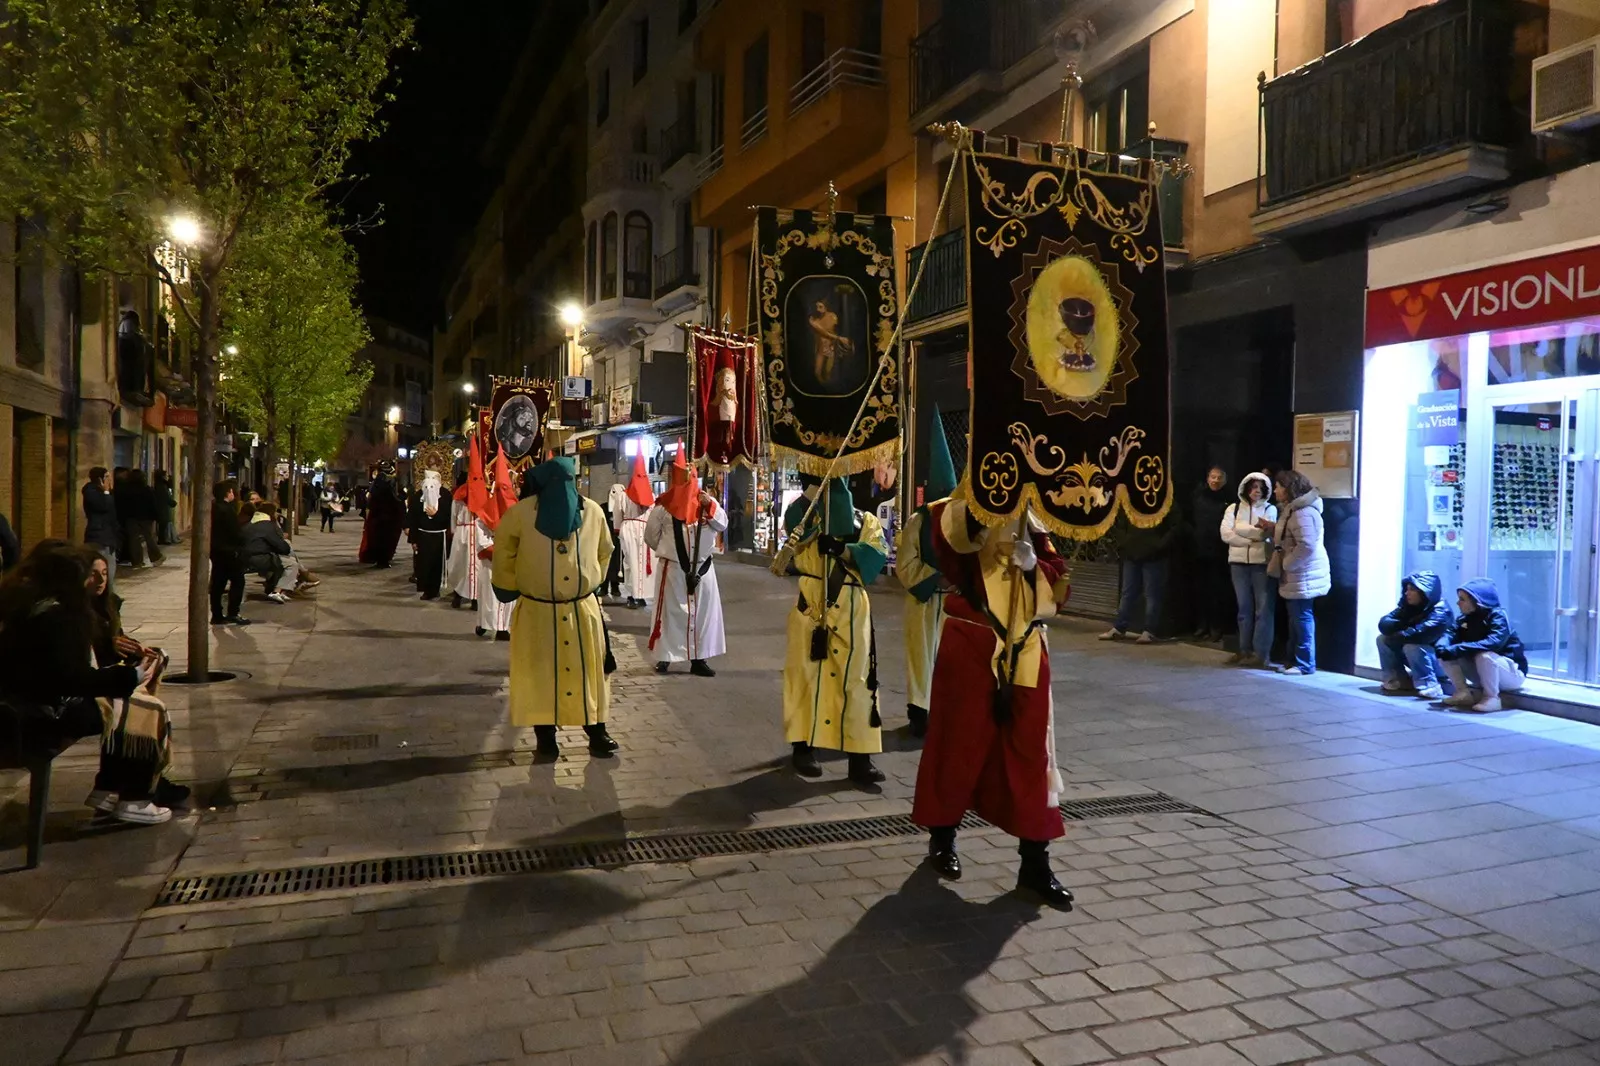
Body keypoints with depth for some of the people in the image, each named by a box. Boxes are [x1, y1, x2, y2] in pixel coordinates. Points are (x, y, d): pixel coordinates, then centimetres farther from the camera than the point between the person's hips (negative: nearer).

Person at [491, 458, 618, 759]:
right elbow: (503, 547, 5)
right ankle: (544, 735, 20)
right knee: (540, 673, 7)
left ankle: (597, 733, 18)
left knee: (589, 672, 8)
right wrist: (510, 586, 10)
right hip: (537, 611, -2)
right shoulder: (522, 512, -10)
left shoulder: (591, 511, -2)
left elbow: (603, 551, 14)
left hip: (583, 609, 2)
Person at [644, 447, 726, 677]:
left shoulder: (705, 500, 5)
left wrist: (710, 506, -11)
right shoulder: (663, 505, -3)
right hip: (672, 568, -3)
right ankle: (664, 657, 13)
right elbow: (651, 536, 5)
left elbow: (723, 524, 2)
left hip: (702, 567, 3)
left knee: (703, 612, 6)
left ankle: (699, 659, 16)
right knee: (671, 613, 3)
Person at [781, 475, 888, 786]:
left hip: (852, 610, 0)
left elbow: (875, 555, -6)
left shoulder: (866, 521, 13)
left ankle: (860, 757, -1)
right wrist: (815, 484, -17)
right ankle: (803, 747, 14)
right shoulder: (806, 516, 12)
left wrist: (842, 549, -22)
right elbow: (794, 524, -13)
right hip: (812, 605, 0)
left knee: (856, 678, -2)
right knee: (807, 674, 3)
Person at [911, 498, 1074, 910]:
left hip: (1025, 653, 4)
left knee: (1030, 753, 4)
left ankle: (1035, 863, 13)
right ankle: (942, 839, 28)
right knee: (960, 745, 7)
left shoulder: (1032, 527, 11)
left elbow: (1058, 587, 5)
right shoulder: (965, 519, -2)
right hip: (970, 648, -4)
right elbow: (947, 524, -28)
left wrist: (1033, 563, -11)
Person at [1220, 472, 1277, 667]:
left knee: (1264, 609, -4)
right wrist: (1255, 535, -8)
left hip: (1263, 563, -3)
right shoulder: (1233, 509, 10)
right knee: (1244, 609, 9)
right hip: (1239, 563, 3)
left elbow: (1265, 534, -10)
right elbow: (1226, 534, -5)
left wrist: (1242, 530, -9)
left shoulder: (1270, 509, 5)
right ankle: (1245, 650, 15)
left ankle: (1261, 654, -4)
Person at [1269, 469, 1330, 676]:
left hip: (1303, 576, -11)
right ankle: (1294, 660, 23)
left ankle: (1305, 664, 3)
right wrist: (1272, 527, 12)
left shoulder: (1302, 513, -21)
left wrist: (1286, 565, -20)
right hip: (1296, 575, 11)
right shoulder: (1292, 510, 14)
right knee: (1295, 619, 15)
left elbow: (1306, 546, -28)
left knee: (1302, 618, -4)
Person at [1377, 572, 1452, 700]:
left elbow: (1420, 634, -36)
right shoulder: (1408, 606, 0)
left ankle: (1430, 688, -25)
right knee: (1383, 639, -2)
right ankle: (1398, 680, 1)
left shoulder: (1440, 611, -22)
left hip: (1441, 662, -8)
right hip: (1420, 660, 8)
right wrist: (1402, 626, -27)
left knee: (1412, 646, -32)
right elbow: (1384, 623, -7)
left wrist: (1396, 635, -20)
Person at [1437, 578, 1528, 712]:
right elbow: (1451, 635, -6)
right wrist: (1442, 647, -31)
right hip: (1484, 674, 7)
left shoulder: (1498, 616, -21)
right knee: (1446, 655, -9)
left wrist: (1459, 649, -42)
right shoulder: (1464, 619, 2)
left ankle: (1492, 698, -20)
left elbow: (1494, 642, -37)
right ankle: (1464, 693, -4)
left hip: (1512, 673, -7)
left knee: (1483, 655, -38)